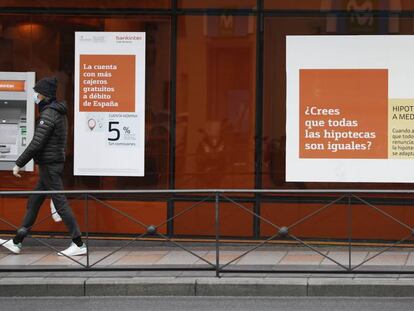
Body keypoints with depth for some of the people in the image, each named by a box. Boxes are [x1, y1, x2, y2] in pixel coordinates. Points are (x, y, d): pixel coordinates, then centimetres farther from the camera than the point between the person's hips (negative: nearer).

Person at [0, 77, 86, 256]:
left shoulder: (48, 114, -17)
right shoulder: (59, 113, 13)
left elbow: (36, 143, -21)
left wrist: (19, 164, -14)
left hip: (49, 165, -10)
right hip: (55, 163, 10)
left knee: (60, 203, -7)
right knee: (33, 203, 13)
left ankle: (79, 245, -4)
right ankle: (16, 242, 19)